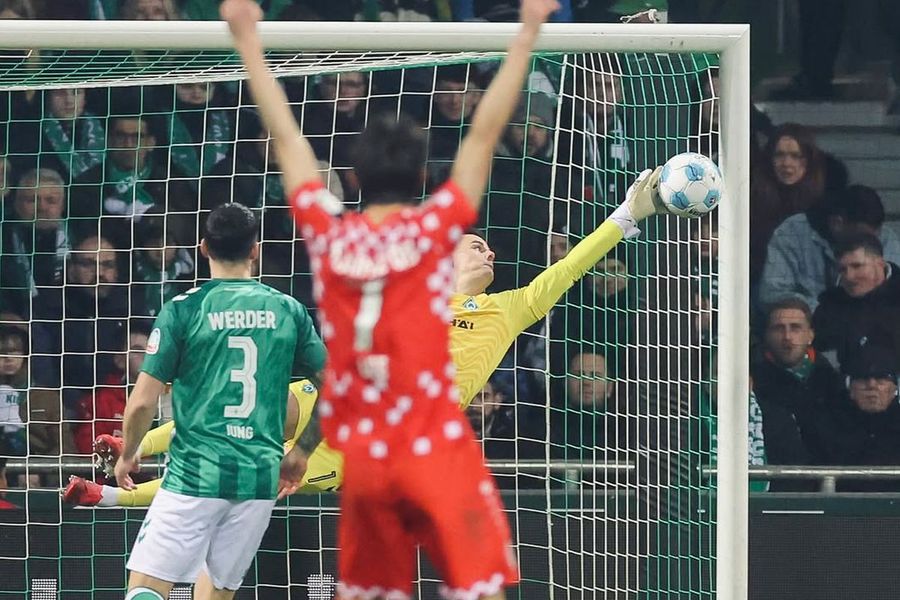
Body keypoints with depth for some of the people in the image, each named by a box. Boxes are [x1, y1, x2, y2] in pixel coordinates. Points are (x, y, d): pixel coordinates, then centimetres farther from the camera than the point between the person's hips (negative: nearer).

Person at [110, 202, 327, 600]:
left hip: (196, 474, -4)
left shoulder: (183, 310, -4)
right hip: (261, 477, 4)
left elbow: (142, 403, -5)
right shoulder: (288, 311, 6)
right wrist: (300, 454, 23)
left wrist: (127, 455, 13)